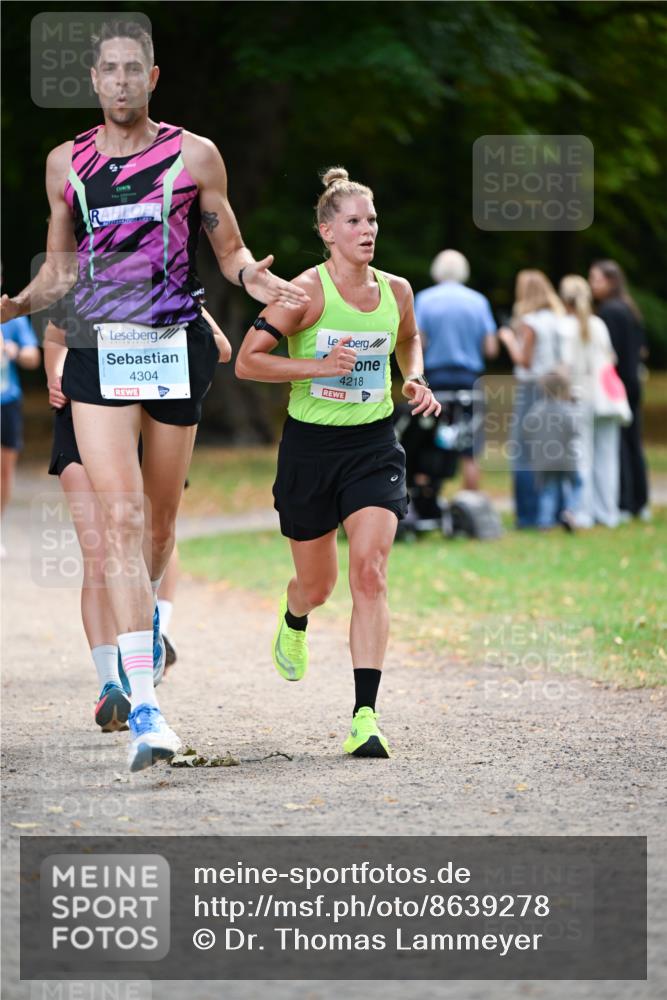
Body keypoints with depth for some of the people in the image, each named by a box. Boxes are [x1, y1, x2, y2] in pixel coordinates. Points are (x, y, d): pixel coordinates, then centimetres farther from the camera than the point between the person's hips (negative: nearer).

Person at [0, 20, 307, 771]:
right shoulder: (66, 162, 8)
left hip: (176, 346, 1)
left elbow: (229, 249, 10)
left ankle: (145, 612, 47)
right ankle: (144, 708, -21)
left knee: (161, 519, 12)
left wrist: (254, 279, -12)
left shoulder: (194, 155, 4)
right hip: (98, 351, 0)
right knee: (120, 517, -15)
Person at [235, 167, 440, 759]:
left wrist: (415, 379, 6)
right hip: (311, 445, -2)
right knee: (317, 585, 11)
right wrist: (318, 365, -22)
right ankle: (294, 621, 51)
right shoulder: (307, 291, -11)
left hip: (374, 445, 2)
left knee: (370, 573, -16)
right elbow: (247, 361, -11)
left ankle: (365, 715, -18)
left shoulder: (396, 291, 2)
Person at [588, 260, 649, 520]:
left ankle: (622, 505, -7)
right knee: (634, 444, 12)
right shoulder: (630, 310, 12)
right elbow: (642, 349, 17)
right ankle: (640, 503, 15)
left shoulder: (609, 311, -14)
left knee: (617, 447, -6)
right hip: (632, 383, 9)